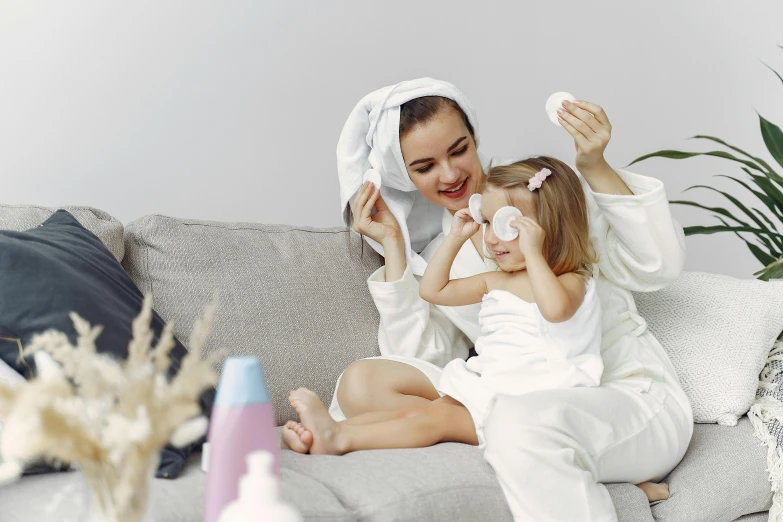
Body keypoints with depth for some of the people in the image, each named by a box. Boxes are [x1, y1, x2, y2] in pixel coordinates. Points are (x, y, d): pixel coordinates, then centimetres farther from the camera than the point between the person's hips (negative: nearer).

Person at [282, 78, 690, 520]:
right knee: (362, 383, -17)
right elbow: (423, 358, 0)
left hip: (634, 397, -4)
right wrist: (394, 248, -2)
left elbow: (659, 267, -8)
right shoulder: (431, 254, 12)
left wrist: (596, 167, -19)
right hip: (523, 403, 5)